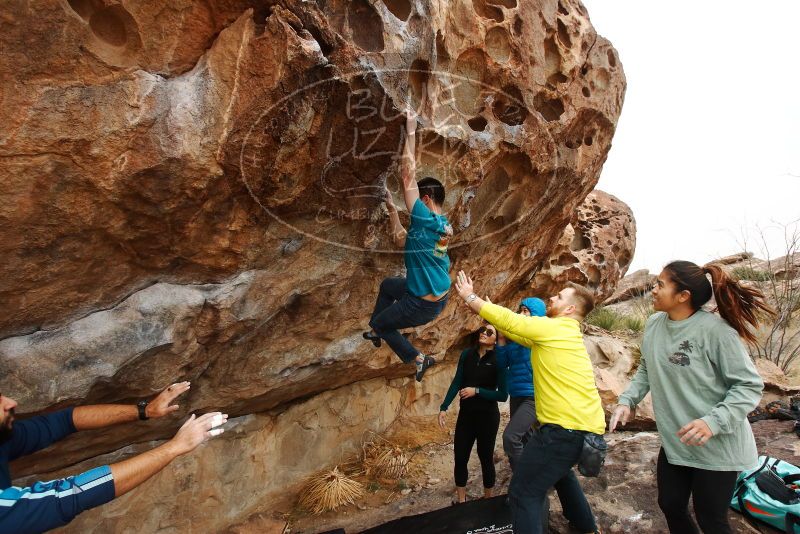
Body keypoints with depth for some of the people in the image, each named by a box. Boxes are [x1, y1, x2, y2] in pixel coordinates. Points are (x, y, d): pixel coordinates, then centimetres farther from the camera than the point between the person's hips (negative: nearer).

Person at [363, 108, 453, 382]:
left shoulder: (425, 219, -24)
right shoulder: (443, 226, 3)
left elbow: (408, 175, -23)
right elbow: (402, 240, 12)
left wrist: (411, 133, -18)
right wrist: (391, 209, 11)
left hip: (423, 304, -9)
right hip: (440, 295, 9)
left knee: (381, 323, 16)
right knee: (388, 284, 30)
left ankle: (419, 359, 17)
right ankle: (376, 331, 45)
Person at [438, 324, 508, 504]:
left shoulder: (498, 361, -11)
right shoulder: (467, 354, -2)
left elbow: (503, 395, -12)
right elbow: (456, 383, 0)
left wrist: (476, 391, -19)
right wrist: (444, 407, -6)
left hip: (487, 416, -3)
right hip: (466, 413, 3)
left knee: (485, 457, 9)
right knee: (460, 456, 6)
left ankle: (488, 499, 29)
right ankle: (461, 500, 23)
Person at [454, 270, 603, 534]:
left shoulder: (554, 328, -10)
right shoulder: (563, 333, 18)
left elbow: (508, 320, -7)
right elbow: (512, 327, 21)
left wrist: (469, 296, 3)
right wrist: (480, 305, 18)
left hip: (567, 426, -11)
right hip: (586, 425, 11)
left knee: (523, 492, -5)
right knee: (559, 471, 35)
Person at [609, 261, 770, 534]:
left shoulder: (715, 330, -22)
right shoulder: (654, 324, -2)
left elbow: (750, 385, -18)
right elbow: (646, 369, 10)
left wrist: (713, 422, -30)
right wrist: (627, 400, -5)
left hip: (716, 446, -6)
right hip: (674, 442, 6)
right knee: (670, 506, 19)